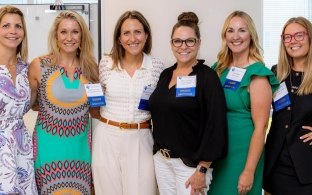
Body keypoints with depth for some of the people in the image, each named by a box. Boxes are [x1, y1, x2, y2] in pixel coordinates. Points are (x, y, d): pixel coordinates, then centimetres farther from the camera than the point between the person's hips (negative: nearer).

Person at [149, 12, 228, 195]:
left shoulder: (207, 77, -12)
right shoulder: (166, 74, 7)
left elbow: (215, 128, -16)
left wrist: (202, 171, -18)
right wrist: (158, 150, 10)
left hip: (190, 163, -6)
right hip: (161, 159, 6)